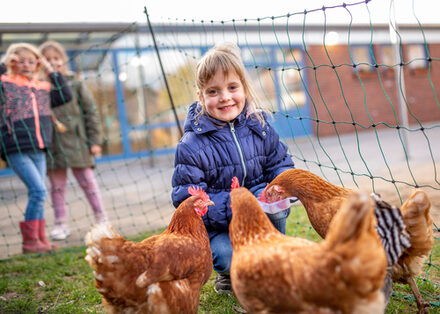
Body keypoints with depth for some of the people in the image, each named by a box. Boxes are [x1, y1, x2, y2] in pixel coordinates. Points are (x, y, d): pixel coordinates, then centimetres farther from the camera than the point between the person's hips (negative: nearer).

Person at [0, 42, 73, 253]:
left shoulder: (43, 88, 15)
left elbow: (66, 96, 17)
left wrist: (51, 72, 13)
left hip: (39, 150, 6)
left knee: (38, 194, 9)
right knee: (38, 190, -14)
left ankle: (40, 240, 17)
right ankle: (29, 241, -5)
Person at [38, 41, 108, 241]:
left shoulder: (75, 84, 2)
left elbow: (91, 112, 3)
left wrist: (95, 140, -1)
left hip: (76, 141, -1)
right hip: (50, 143, 1)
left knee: (87, 180, 3)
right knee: (57, 185, 8)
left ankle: (101, 218, 15)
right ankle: (61, 224, 18)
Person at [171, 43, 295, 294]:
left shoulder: (259, 127, -5)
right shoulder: (192, 146, -19)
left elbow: (280, 163, 4)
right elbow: (186, 198, -20)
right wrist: (233, 206, -33)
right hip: (217, 227, -3)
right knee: (229, 257, -29)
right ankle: (230, 274, 11)